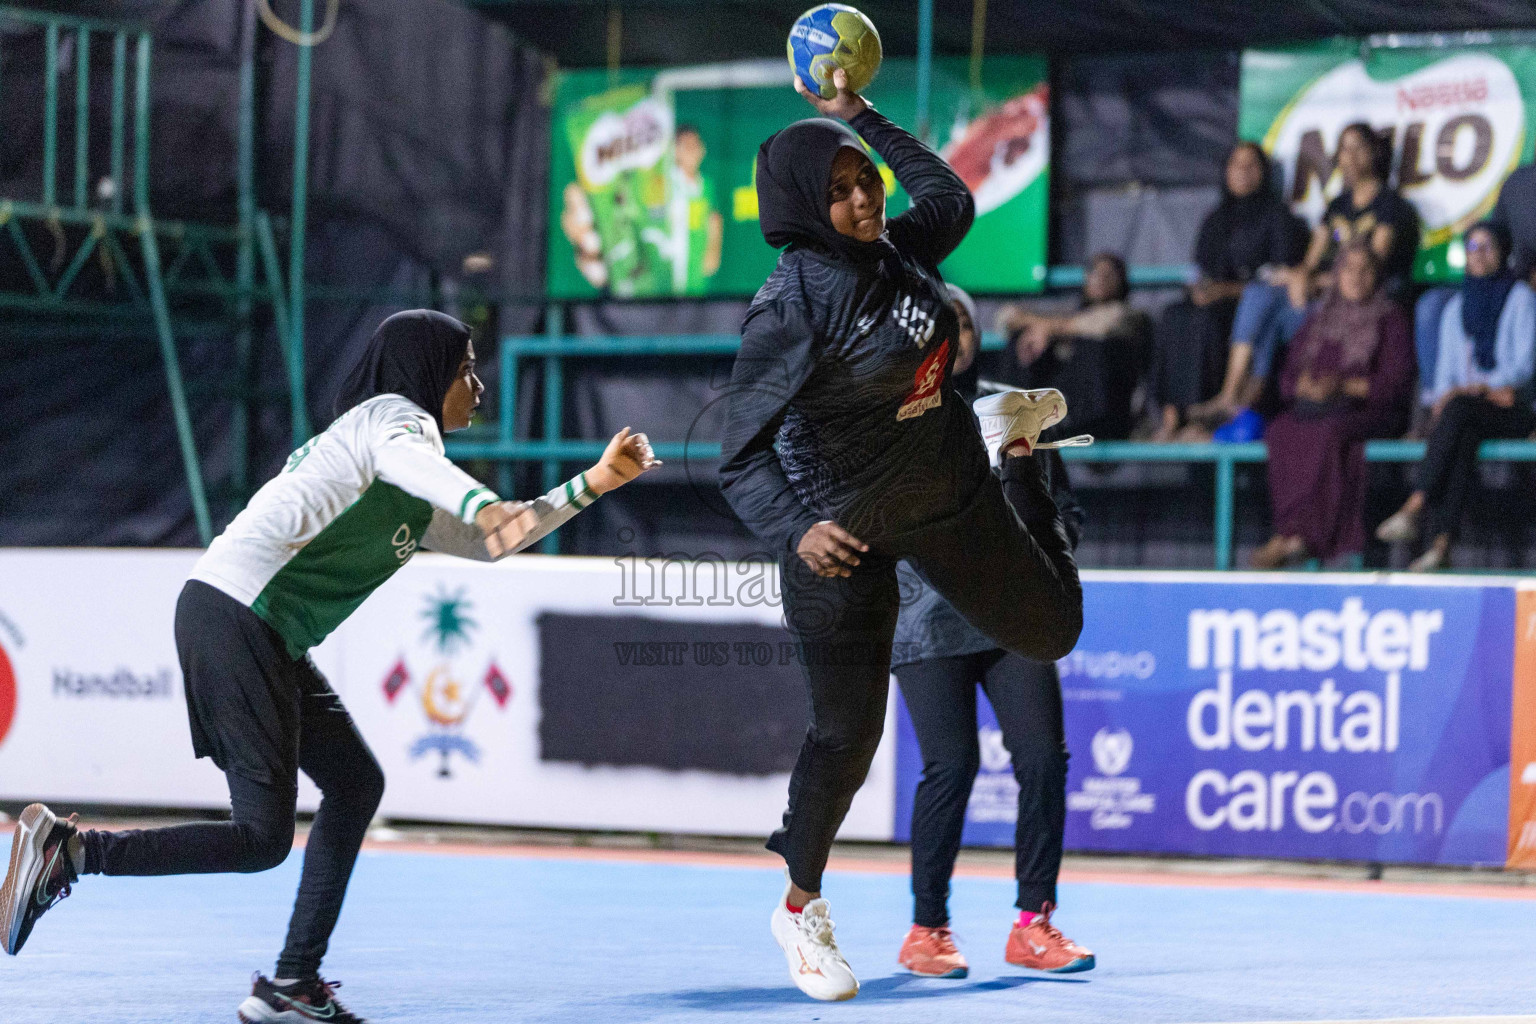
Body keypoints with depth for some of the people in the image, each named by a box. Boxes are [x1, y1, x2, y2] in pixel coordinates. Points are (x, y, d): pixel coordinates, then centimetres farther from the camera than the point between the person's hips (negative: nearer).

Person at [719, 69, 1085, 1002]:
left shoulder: (900, 251, -6)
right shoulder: (792, 309, -25)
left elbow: (952, 196, 19)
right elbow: (741, 456, -25)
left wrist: (864, 119, 16)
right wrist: (795, 532, -41)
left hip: (950, 495, 6)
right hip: (844, 527, -6)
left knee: (1051, 630, 21)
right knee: (849, 729, -1)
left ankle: (1010, 442, 45)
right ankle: (802, 908, 20)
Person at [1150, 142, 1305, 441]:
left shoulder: (1277, 216, 4)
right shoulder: (1215, 220, 22)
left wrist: (1229, 290, -17)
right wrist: (1198, 289, -6)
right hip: (1215, 304, 5)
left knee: (1206, 320, -36)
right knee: (1174, 317, -28)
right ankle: (1169, 414, -36)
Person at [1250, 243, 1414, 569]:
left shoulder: (1391, 320, 9)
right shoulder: (1318, 322, 23)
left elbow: (1396, 383, -3)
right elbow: (1288, 380, 17)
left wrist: (1345, 386, -15)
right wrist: (1305, 386, -7)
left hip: (1369, 410, -4)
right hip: (1313, 407, 4)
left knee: (1328, 433, -37)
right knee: (1282, 432, -30)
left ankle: (1289, 534, -39)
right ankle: (1299, 538, -37)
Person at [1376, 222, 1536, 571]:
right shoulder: (1456, 308, 22)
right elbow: (1446, 368, 18)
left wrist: (1480, 388, -18)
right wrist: (1442, 395, -5)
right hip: (1466, 408, 3)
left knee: (1459, 411, -35)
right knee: (1462, 436, -34)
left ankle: (1414, 508, -47)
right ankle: (1441, 540, -50)